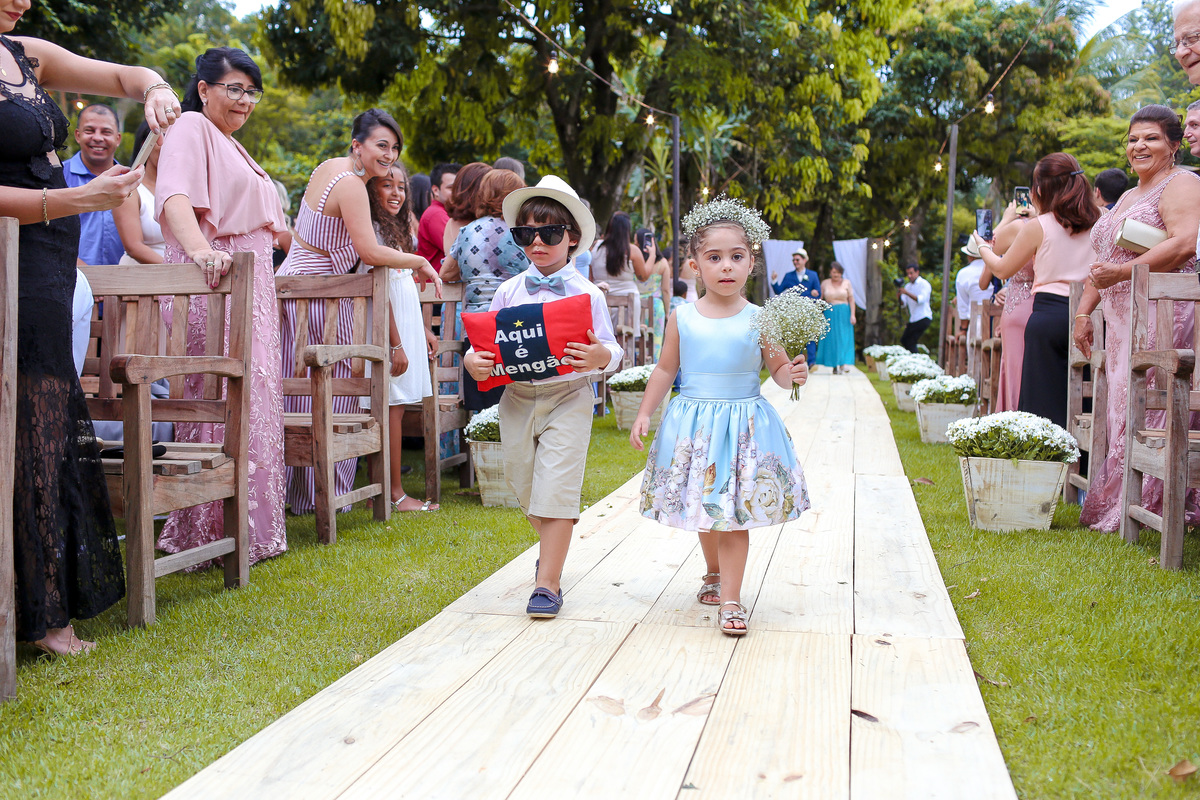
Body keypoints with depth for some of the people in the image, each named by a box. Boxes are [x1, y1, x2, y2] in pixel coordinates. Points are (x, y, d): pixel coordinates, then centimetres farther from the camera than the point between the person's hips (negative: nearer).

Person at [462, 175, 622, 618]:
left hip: (567, 397, -4)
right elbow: (486, 341, 7)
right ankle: (551, 548, 42)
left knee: (556, 486, -9)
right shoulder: (508, 292, 5)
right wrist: (473, 360, -14)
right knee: (525, 483, 14)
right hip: (517, 396, 4)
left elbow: (610, 349, -5)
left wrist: (601, 357, -28)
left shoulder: (587, 294, -4)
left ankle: (548, 583, -3)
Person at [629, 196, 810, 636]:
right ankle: (714, 572, 41)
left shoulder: (759, 319, -5)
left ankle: (730, 600, 6)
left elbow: (778, 369, -1)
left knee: (734, 514, -2)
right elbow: (665, 369, 9)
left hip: (744, 424, -2)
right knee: (703, 508, 16)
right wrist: (644, 413, 7)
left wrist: (793, 374, -23)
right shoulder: (683, 318, -1)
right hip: (694, 424, 2)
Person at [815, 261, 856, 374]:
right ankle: (835, 365, 4)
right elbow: (819, 299, 8)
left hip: (844, 314, -1)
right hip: (830, 314, 1)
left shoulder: (846, 283, 5)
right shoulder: (825, 283, 6)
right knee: (831, 339, -2)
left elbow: (851, 300, 4)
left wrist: (852, 314, -6)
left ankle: (844, 363, -14)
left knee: (844, 338, -9)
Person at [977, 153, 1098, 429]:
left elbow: (1002, 269, 10)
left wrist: (982, 247, 28)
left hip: (1048, 315, -4)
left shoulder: (1038, 227, -2)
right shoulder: (1098, 224, 8)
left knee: (1044, 404, 0)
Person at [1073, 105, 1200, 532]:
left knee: (1149, 412, -11)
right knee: (1122, 411, 4)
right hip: (1121, 318, 9)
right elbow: (1103, 260, 27)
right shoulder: (1127, 197, 25)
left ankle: (1147, 508, -7)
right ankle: (1113, 505, 5)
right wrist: (1084, 311, 18)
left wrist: (1123, 271, -21)